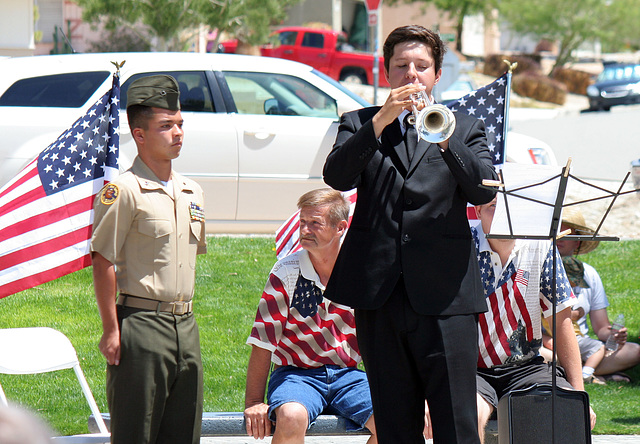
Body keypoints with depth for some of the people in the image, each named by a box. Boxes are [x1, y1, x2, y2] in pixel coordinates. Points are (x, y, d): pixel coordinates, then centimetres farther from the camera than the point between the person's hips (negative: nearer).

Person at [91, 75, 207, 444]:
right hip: (141, 324, -7)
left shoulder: (192, 192, 14)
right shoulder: (124, 190, -10)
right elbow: (103, 262, -12)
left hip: (185, 326, 7)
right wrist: (112, 330, -15)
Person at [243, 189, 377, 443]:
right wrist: (254, 403, -10)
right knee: (291, 418, -36)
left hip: (347, 374, 2)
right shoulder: (286, 272, -6)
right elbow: (263, 342, -5)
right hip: (297, 374, -2)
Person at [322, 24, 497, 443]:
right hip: (379, 294, 1)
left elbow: (484, 189, -4)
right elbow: (336, 176, -4)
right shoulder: (359, 124, 16)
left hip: (444, 295, -1)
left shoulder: (466, 129, 15)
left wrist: (443, 137, -17)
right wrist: (380, 122, -15)